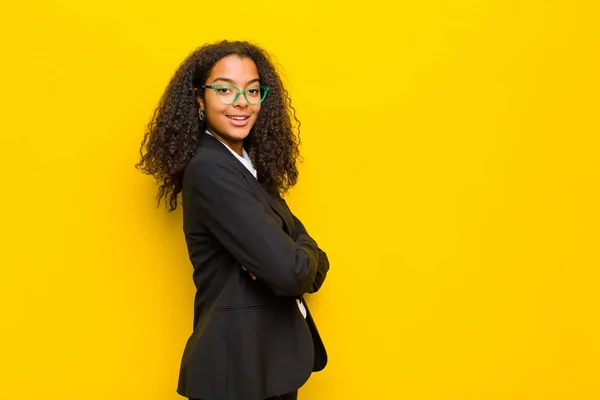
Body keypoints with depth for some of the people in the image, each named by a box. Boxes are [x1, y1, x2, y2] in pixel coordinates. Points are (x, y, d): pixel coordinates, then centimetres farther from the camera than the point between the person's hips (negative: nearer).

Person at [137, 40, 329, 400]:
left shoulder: (252, 166, 8)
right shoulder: (209, 169, -19)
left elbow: (310, 255, 3)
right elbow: (287, 269, -26)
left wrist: (296, 259, -18)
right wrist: (307, 261, -5)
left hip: (274, 356, 8)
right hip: (239, 364, -8)